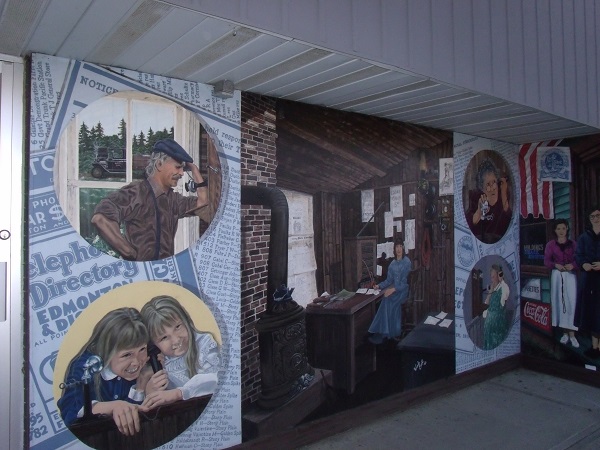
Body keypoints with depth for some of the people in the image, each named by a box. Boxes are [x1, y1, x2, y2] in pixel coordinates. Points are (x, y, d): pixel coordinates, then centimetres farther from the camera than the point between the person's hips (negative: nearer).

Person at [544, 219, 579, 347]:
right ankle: (565, 332, 11)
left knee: (571, 302, -8)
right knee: (559, 302, 2)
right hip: (557, 275, 1)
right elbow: (546, 261, 3)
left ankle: (572, 334, -6)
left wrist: (573, 265, -16)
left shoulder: (573, 243, 7)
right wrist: (555, 265, -15)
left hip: (570, 275, -1)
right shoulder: (550, 244, 6)